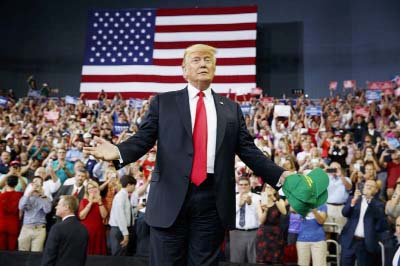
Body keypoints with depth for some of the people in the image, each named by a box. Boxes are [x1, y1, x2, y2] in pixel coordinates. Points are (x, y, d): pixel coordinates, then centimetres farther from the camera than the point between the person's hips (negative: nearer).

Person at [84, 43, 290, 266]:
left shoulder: (231, 108, 14)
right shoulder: (163, 102, 10)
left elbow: (248, 150, 10)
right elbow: (143, 139, 1)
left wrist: (280, 175, -1)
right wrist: (118, 152, -19)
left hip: (213, 199, 2)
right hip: (171, 197, -1)